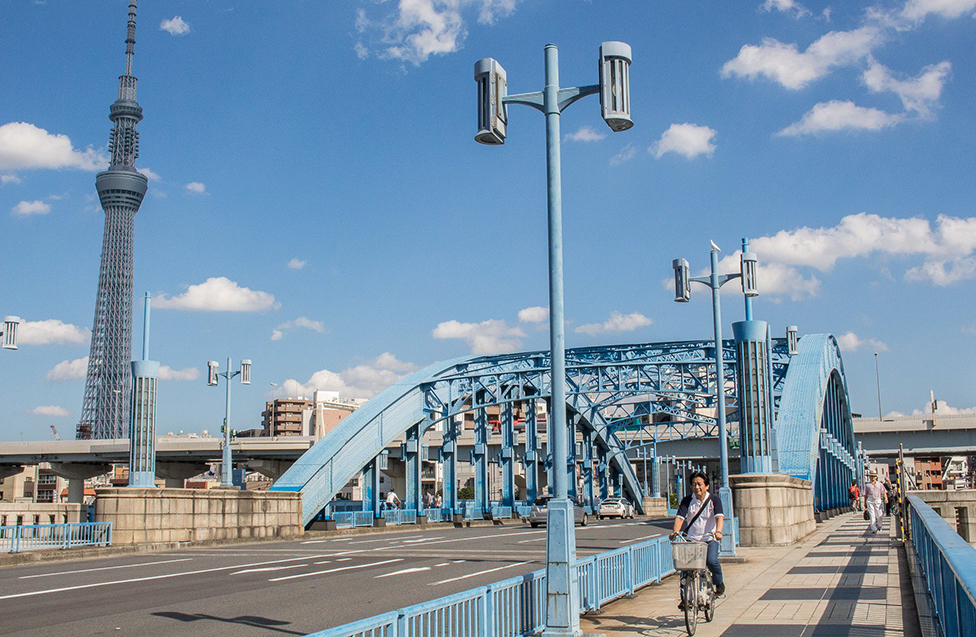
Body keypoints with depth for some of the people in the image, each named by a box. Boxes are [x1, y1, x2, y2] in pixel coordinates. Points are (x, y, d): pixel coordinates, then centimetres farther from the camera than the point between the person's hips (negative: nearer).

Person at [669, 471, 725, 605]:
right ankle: (685, 598, 0)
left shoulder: (714, 500, 0)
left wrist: (718, 531, -34)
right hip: (691, 539, 2)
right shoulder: (687, 501, 4)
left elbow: (719, 517, -15)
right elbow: (680, 517, -7)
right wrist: (675, 531, -26)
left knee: (711, 561, -26)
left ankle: (719, 583, 6)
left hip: (710, 540, -2)